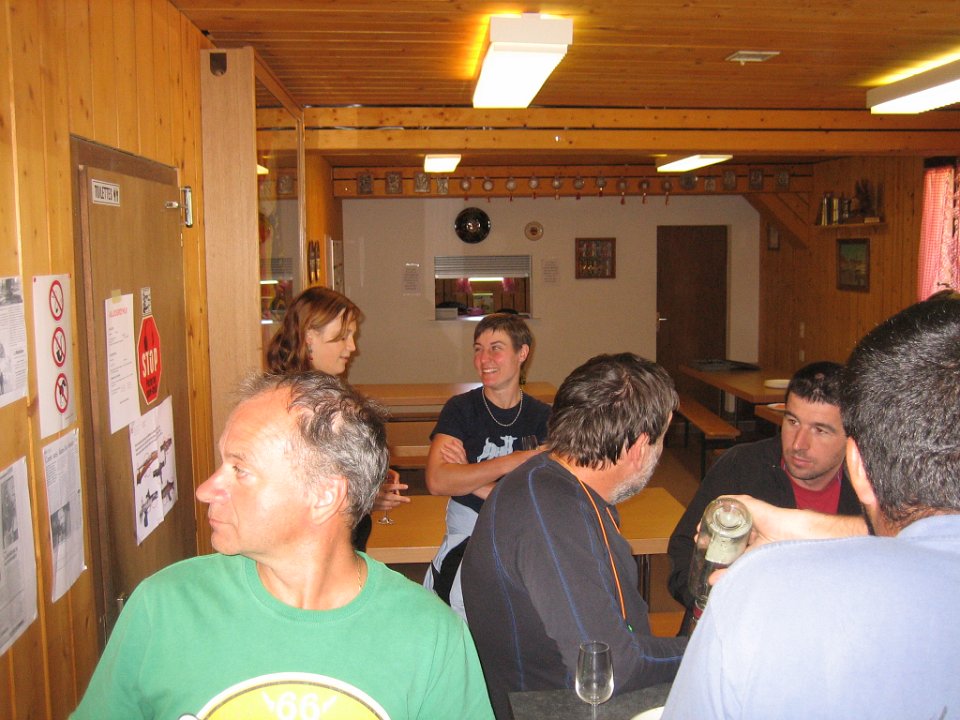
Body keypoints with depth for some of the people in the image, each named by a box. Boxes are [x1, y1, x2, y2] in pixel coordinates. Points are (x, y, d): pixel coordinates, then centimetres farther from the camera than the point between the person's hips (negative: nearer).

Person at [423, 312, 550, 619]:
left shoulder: (543, 417, 3)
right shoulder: (460, 409, 1)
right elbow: (437, 481, -14)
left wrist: (467, 479, -10)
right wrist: (513, 461, -15)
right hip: (466, 537, 0)